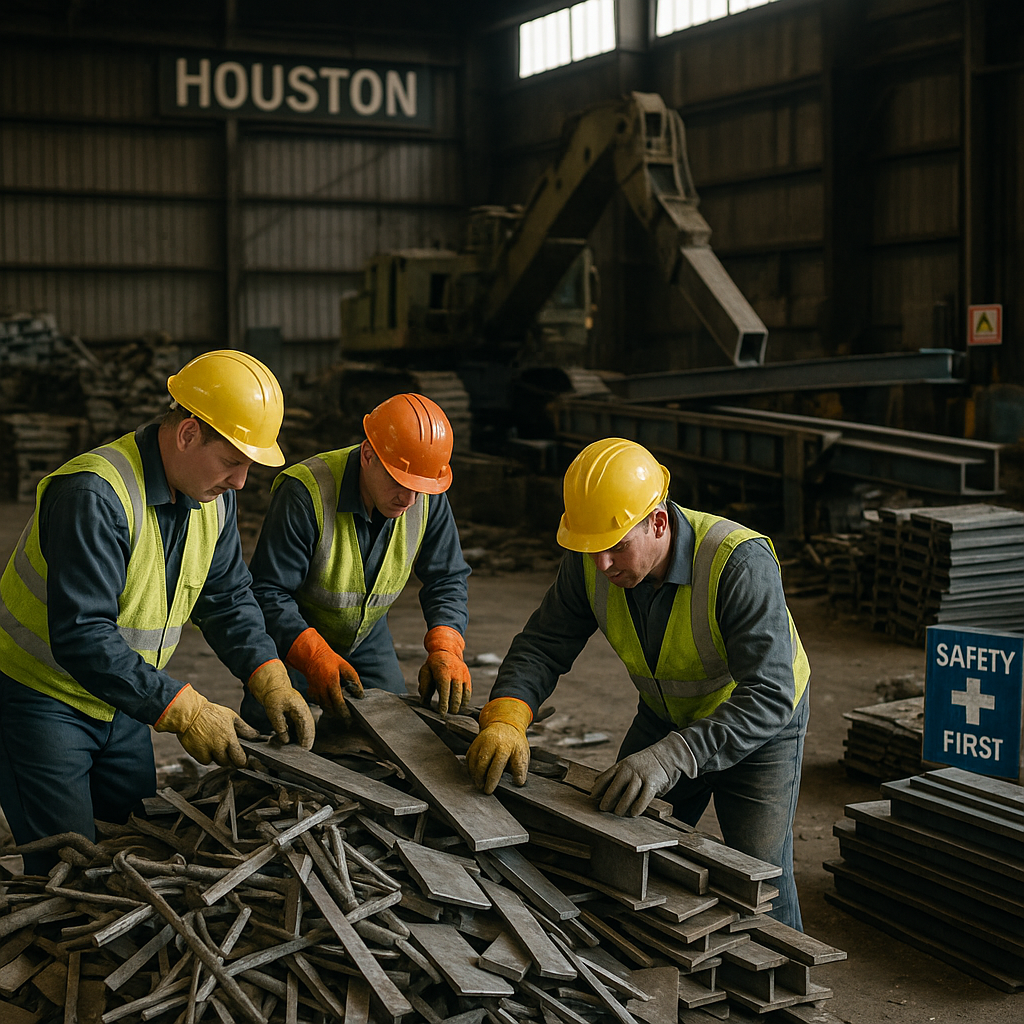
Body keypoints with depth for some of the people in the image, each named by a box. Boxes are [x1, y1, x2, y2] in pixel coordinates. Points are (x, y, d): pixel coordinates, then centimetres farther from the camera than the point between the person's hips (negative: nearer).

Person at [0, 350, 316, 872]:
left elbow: (228, 598, 6)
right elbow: (80, 636, -34)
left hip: (119, 705, 8)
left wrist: (271, 679, -11)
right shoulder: (94, 495, -30)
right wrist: (184, 711, -35)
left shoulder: (213, 496, -3)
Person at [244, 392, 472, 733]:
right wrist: (317, 660, -43)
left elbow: (447, 580, -9)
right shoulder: (305, 492, -34)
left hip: (367, 638, 4)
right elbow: (267, 593, -31)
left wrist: (445, 648, -29)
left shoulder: (428, 498, -18)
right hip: (292, 639, -4)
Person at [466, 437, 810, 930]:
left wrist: (671, 759, -53)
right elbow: (542, 646, -15)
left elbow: (768, 696, -42)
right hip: (666, 717, 5)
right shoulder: (589, 561, -21)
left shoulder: (739, 563, -38)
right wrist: (506, 718, -36)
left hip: (761, 723, -5)